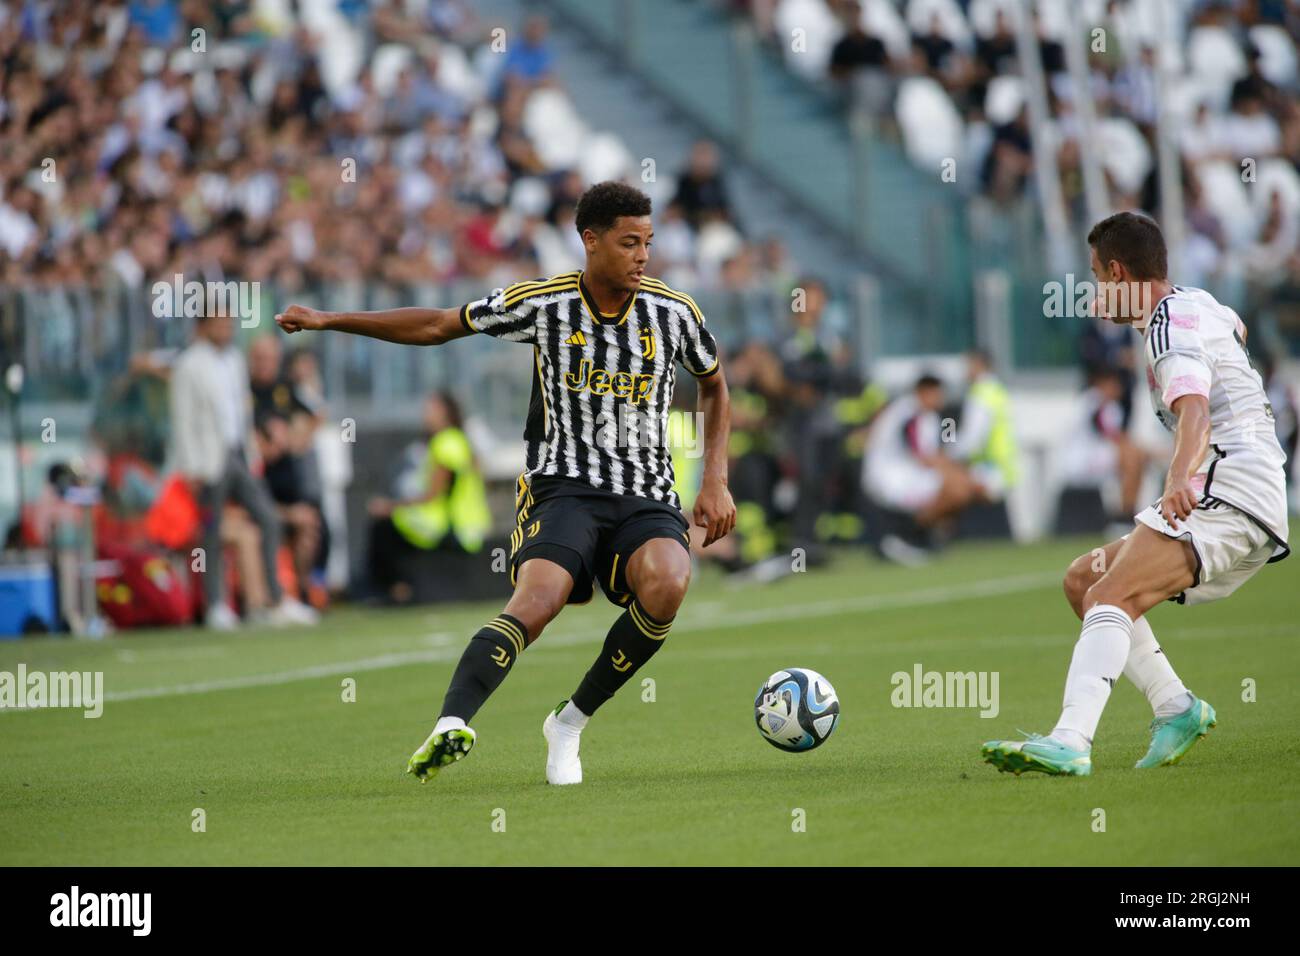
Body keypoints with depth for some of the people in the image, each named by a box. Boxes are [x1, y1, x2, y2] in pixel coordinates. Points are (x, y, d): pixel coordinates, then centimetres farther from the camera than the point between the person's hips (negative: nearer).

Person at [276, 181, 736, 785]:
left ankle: (570, 723, -13)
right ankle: (450, 727, -46)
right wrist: (329, 320, 7)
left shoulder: (674, 312, 4)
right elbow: (437, 326, 11)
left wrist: (716, 480, 11)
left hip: (648, 497, 2)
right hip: (563, 487, -2)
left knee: (667, 585, -31)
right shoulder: (543, 303, 0)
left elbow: (714, 386, 23)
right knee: (538, 599, -32)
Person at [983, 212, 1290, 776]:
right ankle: (1175, 708, 1)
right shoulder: (1196, 303, 20)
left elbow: (1194, 411, -30)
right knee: (1083, 580, 12)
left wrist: (1180, 479, -48)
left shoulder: (1172, 326, -10)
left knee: (1110, 597, -27)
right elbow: (1236, 329, 47)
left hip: (1230, 491, -11)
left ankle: (1070, 743, -44)